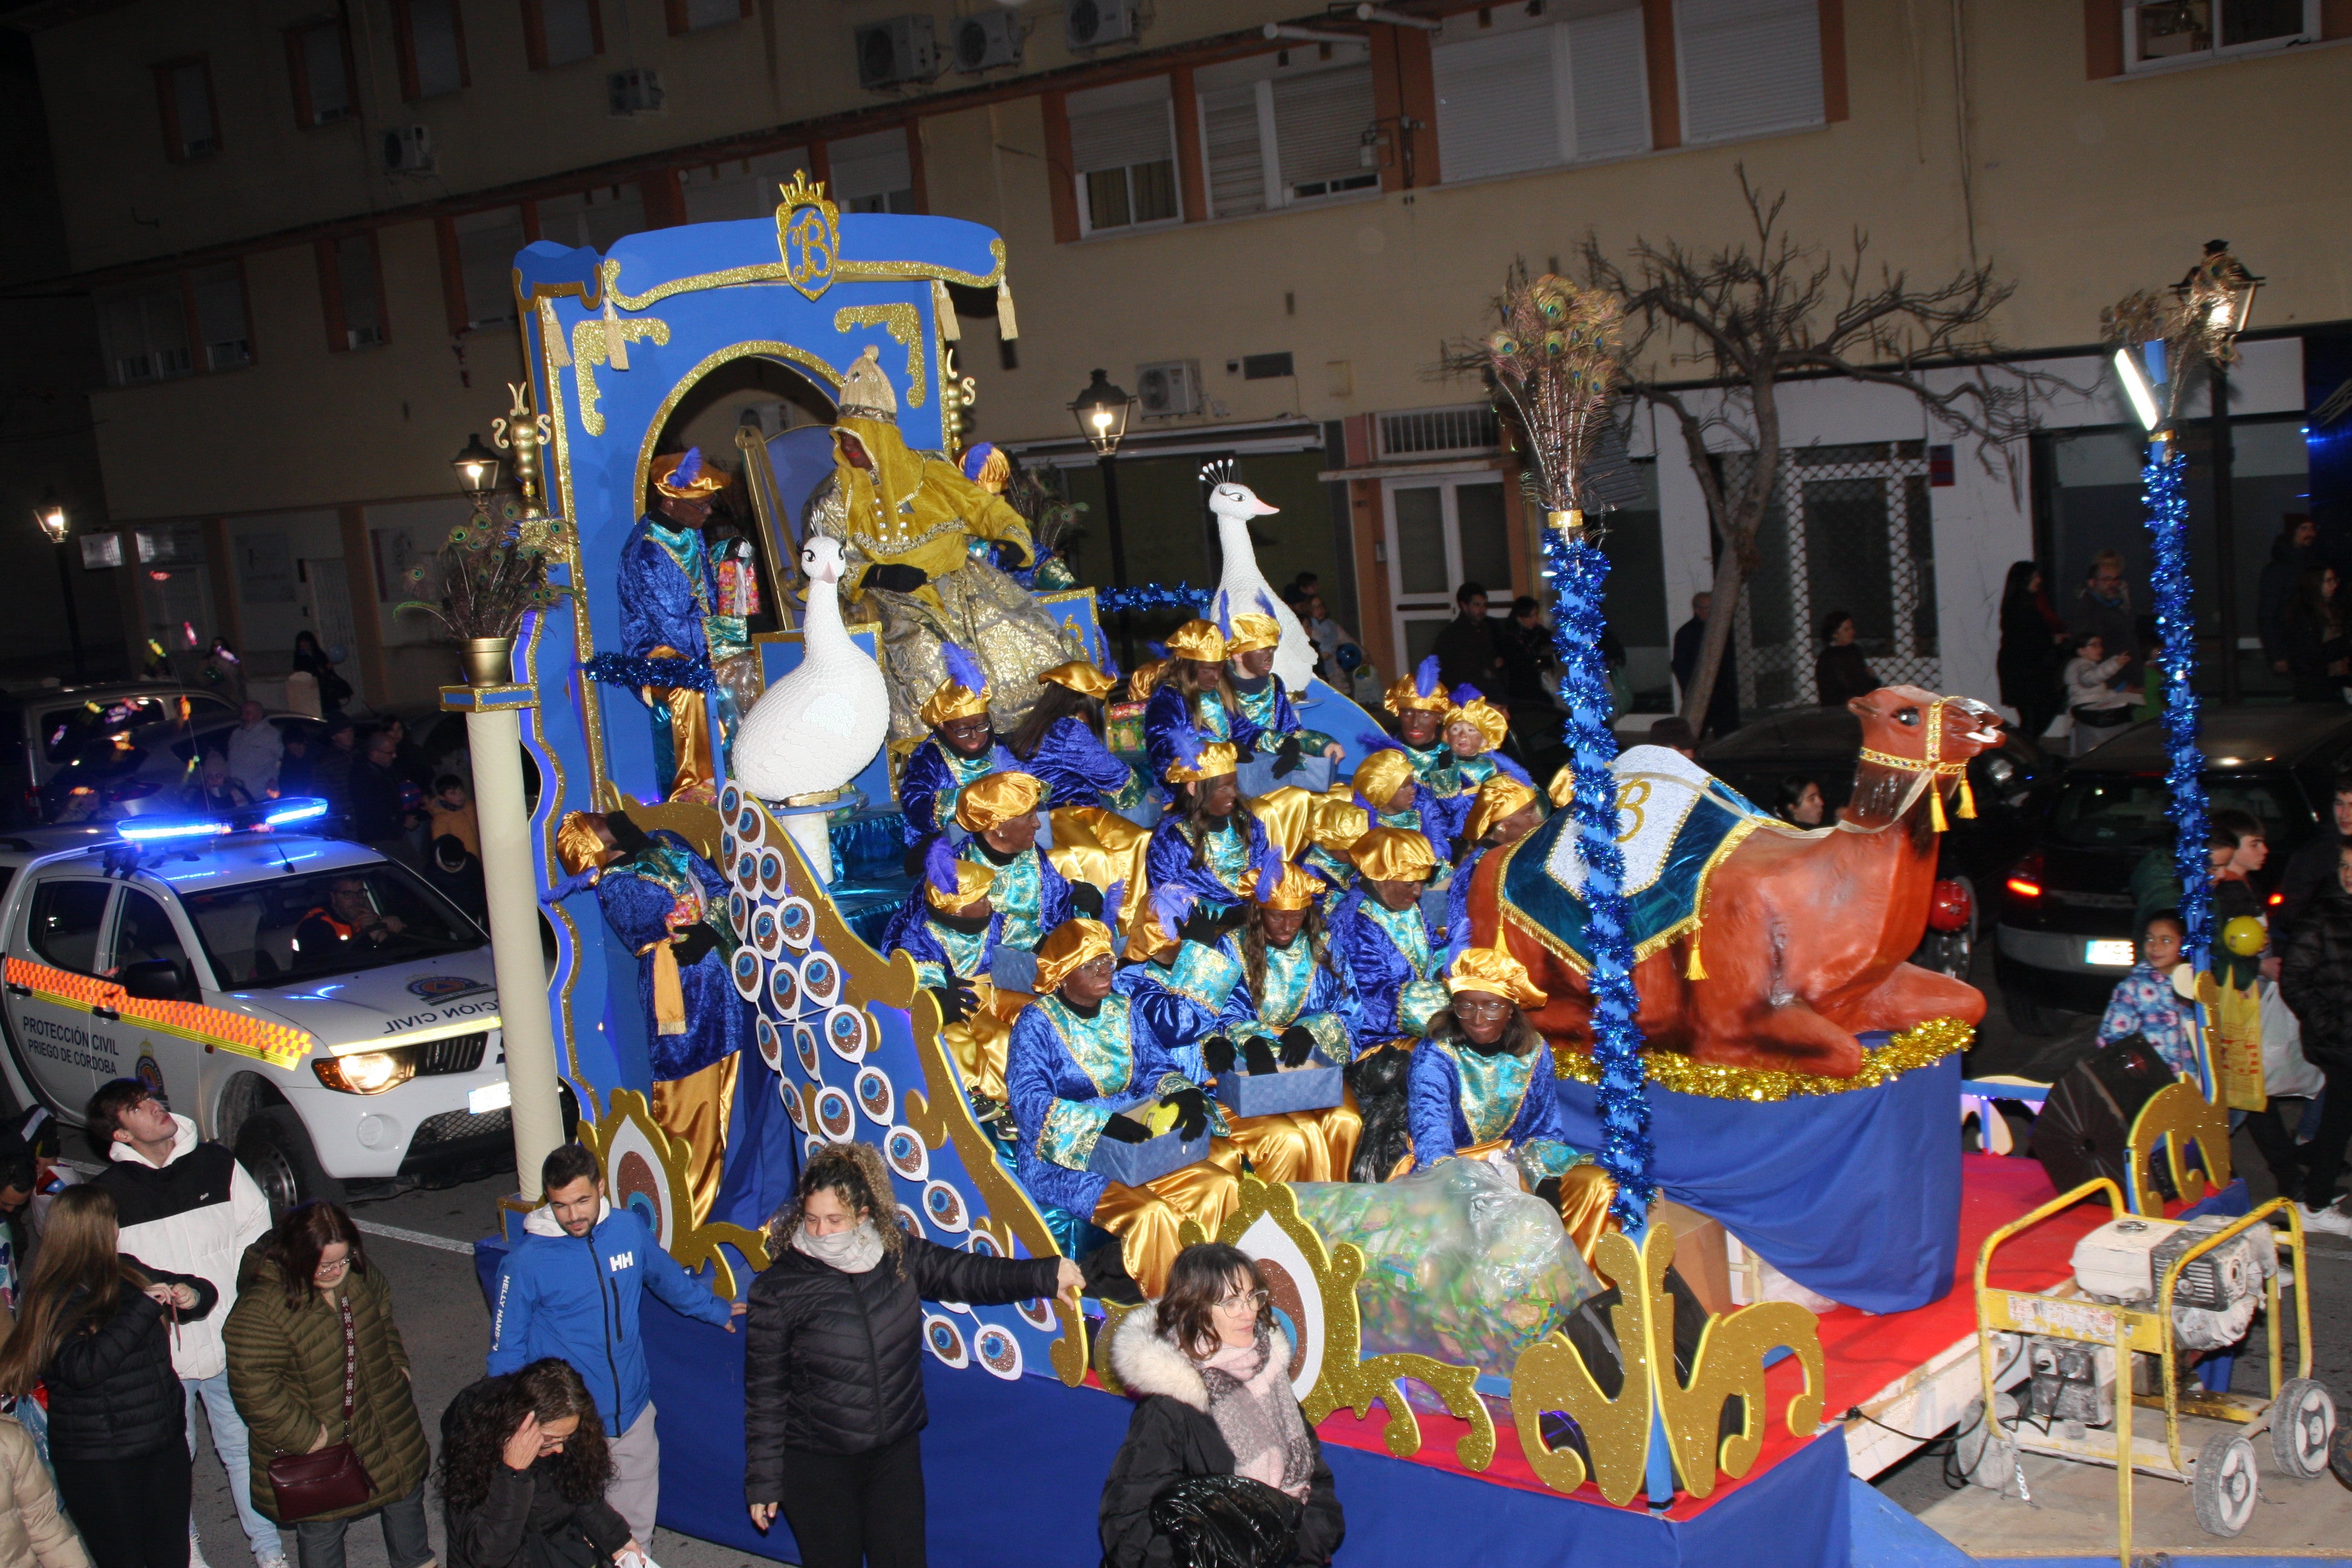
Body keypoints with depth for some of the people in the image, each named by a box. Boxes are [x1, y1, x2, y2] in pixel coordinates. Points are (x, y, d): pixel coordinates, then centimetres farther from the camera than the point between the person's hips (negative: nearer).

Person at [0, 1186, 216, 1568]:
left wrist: (191, 1296, -6)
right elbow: (84, 1367, -31)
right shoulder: (53, 1303, -14)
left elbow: (201, 1290, 18)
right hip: (98, 1461, -6)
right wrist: (143, 1307, -28)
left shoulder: (128, 1272, 3)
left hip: (164, 1443, 6)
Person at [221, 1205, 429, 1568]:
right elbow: (255, 1391, -28)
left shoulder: (360, 1277, -8)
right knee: (322, 1526, 9)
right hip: (316, 1441, -7)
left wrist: (398, 1366, 8)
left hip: (386, 1424, 7)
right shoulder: (260, 1310, -29)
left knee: (406, 1492, 25)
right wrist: (305, 1436, -25)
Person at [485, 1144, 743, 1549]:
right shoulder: (525, 1263, -14)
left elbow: (669, 1278, 17)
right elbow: (506, 1354, -4)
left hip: (632, 1410, 4)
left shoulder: (629, 1229, -5)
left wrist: (715, 1309, 30)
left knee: (637, 1523, 15)